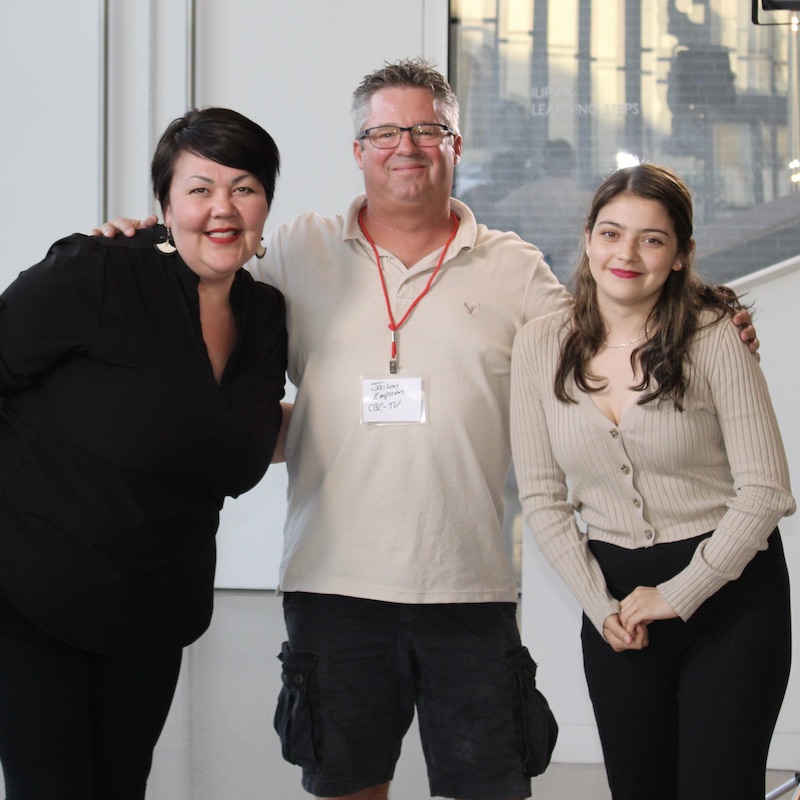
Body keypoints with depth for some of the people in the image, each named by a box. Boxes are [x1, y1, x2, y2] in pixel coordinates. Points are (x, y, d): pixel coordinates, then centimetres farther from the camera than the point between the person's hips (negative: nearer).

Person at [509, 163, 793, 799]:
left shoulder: (713, 339, -10)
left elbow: (764, 490, -11)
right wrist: (600, 604, -4)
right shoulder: (541, 347, -1)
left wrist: (677, 595, -11)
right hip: (616, 592, 3)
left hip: (731, 592, -3)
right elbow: (542, 496, 4)